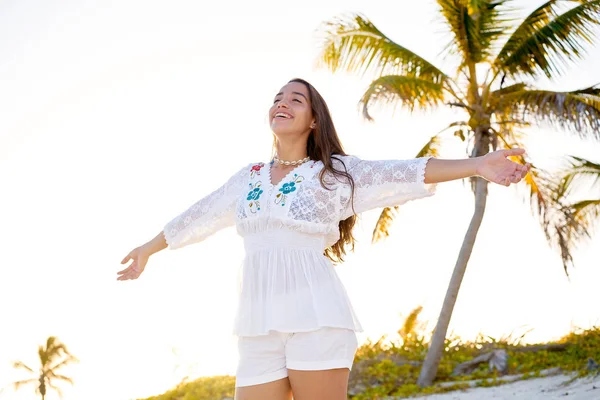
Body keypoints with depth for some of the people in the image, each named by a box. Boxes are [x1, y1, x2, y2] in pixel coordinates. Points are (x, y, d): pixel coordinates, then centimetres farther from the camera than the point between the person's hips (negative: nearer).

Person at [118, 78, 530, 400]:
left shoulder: (334, 173, 5)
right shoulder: (249, 178, 17)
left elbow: (402, 172, -7)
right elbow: (197, 217, 30)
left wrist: (478, 165, -20)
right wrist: (147, 249, 43)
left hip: (317, 318, -4)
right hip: (259, 328, 4)